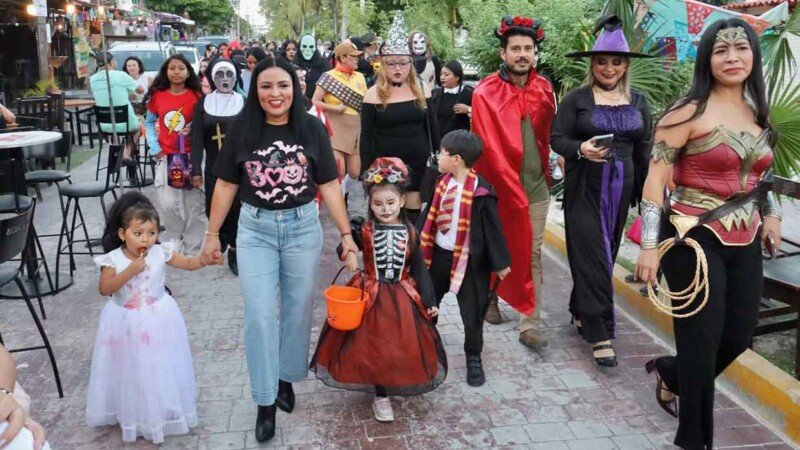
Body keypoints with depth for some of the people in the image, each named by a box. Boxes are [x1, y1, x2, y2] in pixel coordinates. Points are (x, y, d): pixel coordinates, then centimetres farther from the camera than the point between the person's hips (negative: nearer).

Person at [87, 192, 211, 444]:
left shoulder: (161, 253, -11)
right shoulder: (113, 259, -13)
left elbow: (189, 264, -8)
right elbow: (104, 289, -18)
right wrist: (130, 271, -27)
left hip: (157, 320, 1)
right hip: (126, 323, -1)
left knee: (159, 368, 12)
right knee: (130, 369, 12)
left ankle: (159, 413, 31)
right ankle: (130, 412, 35)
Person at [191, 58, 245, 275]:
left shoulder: (244, 104, 3)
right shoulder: (203, 104, 5)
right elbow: (197, 138, 0)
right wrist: (196, 170, -7)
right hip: (213, 168, 1)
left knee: (236, 209, -4)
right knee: (213, 208, 3)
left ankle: (234, 251, 11)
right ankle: (221, 237, 33)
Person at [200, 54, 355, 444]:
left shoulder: (312, 128, -4)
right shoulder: (242, 129, -4)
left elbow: (329, 184, -1)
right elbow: (226, 184, 2)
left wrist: (346, 233, -1)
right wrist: (212, 233, 4)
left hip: (303, 226, 1)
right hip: (255, 229, 0)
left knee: (298, 310, 12)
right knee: (259, 315, -1)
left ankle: (286, 378, 34)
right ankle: (265, 402, 12)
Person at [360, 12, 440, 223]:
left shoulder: (422, 89, 3)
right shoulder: (373, 94, -4)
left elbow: (432, 126, 11)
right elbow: (366, 137, -2)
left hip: (418, 164, 2)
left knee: (413, 217, 8)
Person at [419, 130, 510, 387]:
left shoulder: (480, 192, -19)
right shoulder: (443, 183, 2)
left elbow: (492, 228, -14)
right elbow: (429, 216, 10)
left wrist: (500, 262, -11)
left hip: (468, 260, -6)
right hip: (438, 255, 7)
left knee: (472, 313, 5)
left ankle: (474, 359, 25)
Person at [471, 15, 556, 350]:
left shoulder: (544, 89, 4)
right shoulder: (486, 94, -10)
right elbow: (488, 148, -12)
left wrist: (546, 172, 13)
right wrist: (510, 188, -13)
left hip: (537, 186, 4)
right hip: (499, 187, -3)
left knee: (532, 255, 3)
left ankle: (530, 324, 7)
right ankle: (489, 298, 37)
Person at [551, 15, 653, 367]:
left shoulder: (638, 102, 9)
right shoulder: (577, 99, -2)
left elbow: (644, 149, 12)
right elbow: (556, 138, -5)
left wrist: (644, 191, 11)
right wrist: (580, 149, -24)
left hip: (621, 190, 4)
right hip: (584, 190, -4)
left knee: (606, 256, 10)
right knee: (593, 258, -5)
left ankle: (580, 311, 28)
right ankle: (600, 334, -2)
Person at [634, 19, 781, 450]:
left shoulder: (756, 112, 11)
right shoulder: (689, 112, -10)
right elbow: (655, 177, -13)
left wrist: (770, 214, 14)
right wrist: (649, 245, -17)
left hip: (744, 243, 7)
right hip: (695, 240, -7)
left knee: (738, 337, 9)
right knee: (702, 342, -1)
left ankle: (671, 374, 39)